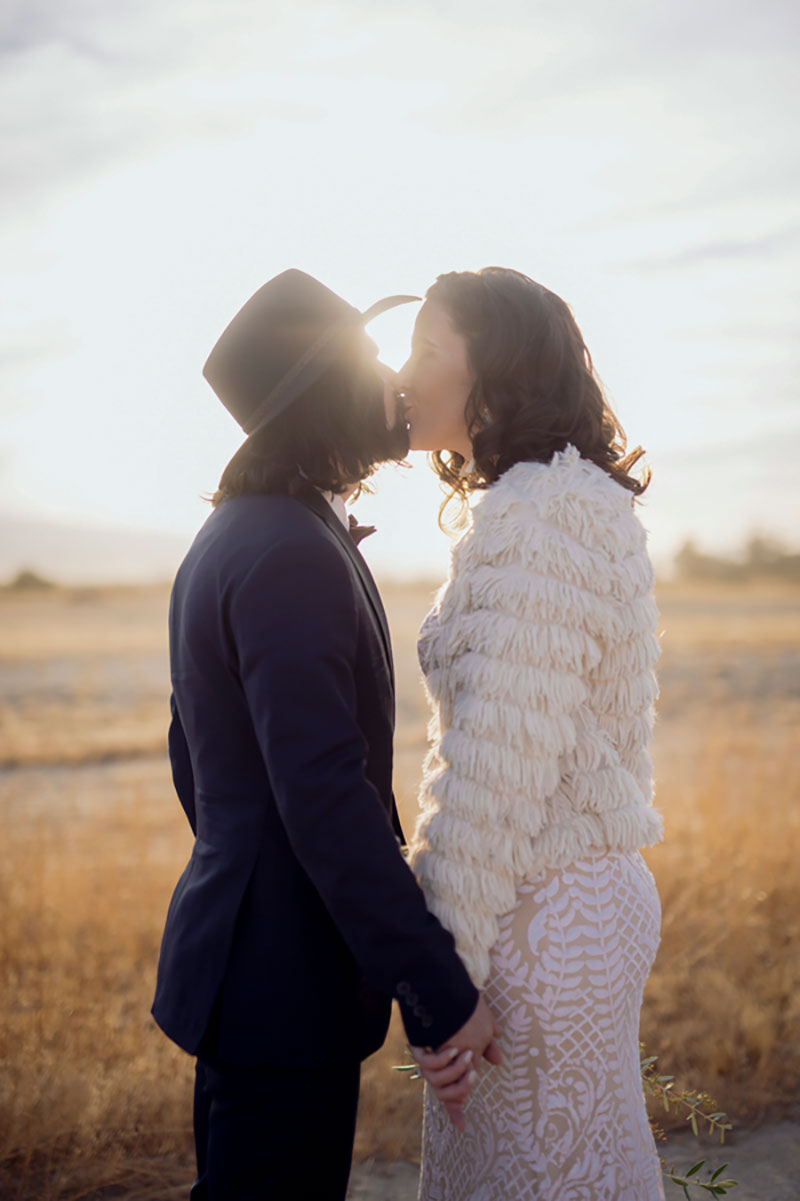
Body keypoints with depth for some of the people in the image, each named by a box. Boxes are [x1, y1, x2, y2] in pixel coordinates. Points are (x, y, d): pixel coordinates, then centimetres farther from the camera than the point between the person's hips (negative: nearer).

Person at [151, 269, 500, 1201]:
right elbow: (326, 797, -26)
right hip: (284, 982, -10)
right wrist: (441, 989, -22)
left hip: (235, 951, 10)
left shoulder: (226, 542, 11)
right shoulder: (292, 555, -21)